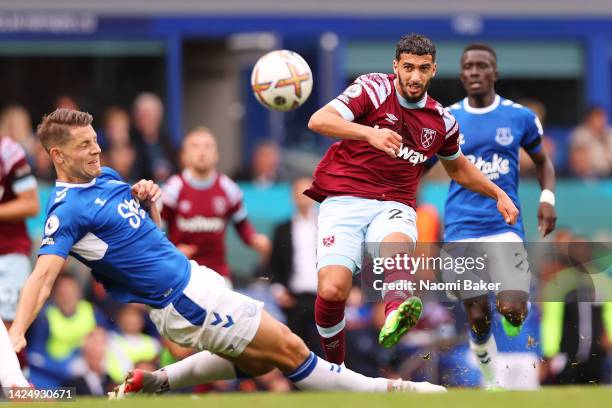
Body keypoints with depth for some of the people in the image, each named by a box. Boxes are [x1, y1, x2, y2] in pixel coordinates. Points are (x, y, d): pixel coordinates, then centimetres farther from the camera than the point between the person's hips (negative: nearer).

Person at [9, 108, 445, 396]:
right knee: (288, 349, -5)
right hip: (182, 300, -9)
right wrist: (16, 334, -39)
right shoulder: (68, 210, -16)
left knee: (258, 359, 20)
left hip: (192, 274, 9)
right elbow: (43, 275, -25)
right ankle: (386, 391, 4)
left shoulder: (106, 177, 10)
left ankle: (154, 382, 21)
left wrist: (148, 200, -2)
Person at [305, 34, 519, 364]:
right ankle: (334, 367, 3)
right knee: (332, 289, -22)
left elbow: (458, 168, 35)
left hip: (394, 206, 3)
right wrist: (369, 133, -29)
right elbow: (318, 120, -16)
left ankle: (395, 313, -64)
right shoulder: (374, 89, -2)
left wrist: (498, 194, 26)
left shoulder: (441, 122, 13)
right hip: (344, 200, -2)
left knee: (398, 245, -36)